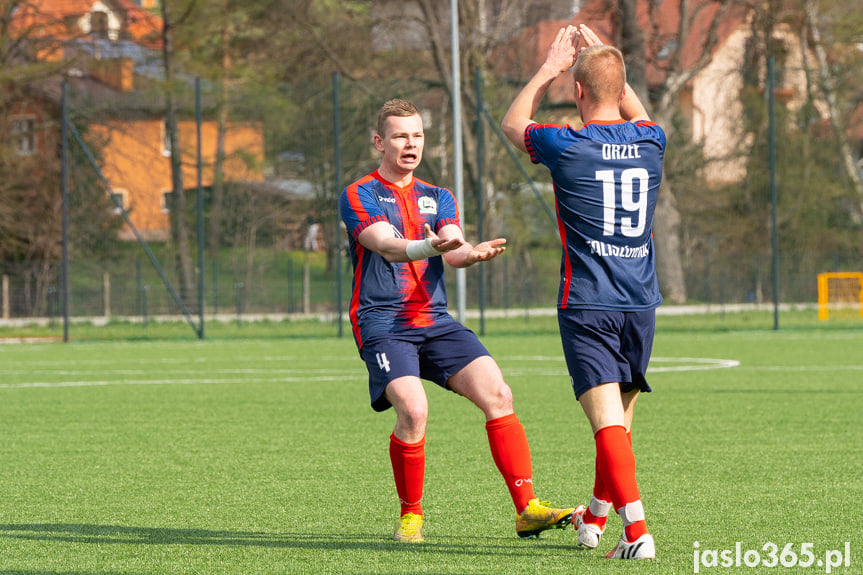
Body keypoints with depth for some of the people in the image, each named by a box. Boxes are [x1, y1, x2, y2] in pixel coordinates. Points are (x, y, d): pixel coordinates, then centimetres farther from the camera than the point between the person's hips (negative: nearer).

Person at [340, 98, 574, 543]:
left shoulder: (438, 198, 17)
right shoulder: (359, 196, 0)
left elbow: (453, 252, -1)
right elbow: (386, 246, -18)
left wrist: (474, 253, -25)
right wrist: (426, 247, -40)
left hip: (436, 322, 5)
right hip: (383, 325, -5)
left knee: (497, 393, -14)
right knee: (413, 410, -26)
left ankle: (526, 510, -14)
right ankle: (410, 517, -5)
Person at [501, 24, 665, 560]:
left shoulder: (567, 145, -9)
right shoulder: (650, 142, 3)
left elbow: (513, 123, 14)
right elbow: (639, 117, 31)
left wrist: (550, 68, 22)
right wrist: (604, 58, 32)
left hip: (587, 305, -5)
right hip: (641, 302, 5)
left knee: (608, 420, -13)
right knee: (621, 417, 18)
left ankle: (638, 531, -26)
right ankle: (594, 517, 35)